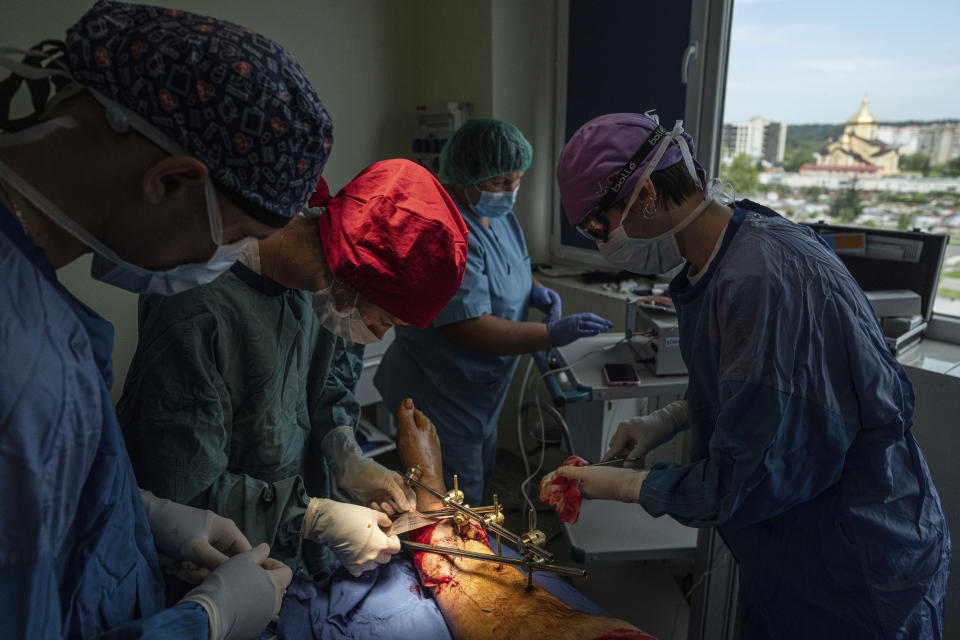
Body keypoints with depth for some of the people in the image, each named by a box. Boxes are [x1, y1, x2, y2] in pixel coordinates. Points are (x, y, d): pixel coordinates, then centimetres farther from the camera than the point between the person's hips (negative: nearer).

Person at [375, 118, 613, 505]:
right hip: (441, 398, -10)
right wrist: (552, 335, -32)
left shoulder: (498, 214, 3)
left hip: (479, 392, 10)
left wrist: (535, 290, -3)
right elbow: (467, 328, -33)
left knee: (481, 477, 26)